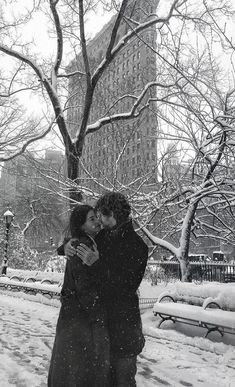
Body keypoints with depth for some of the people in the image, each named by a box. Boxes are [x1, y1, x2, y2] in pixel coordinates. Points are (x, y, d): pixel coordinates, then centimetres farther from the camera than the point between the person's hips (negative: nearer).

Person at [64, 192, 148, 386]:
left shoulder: (136, 246, -15)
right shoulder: (103, 236, 3)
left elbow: (126, 286, -20)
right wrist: (68, 246, -5)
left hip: (123, 320, -6)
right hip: (100, 314, 6)